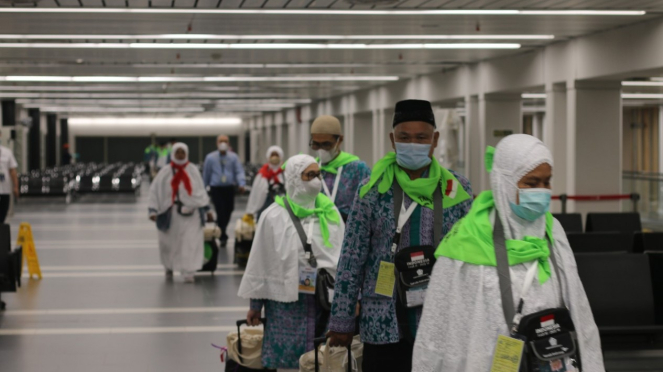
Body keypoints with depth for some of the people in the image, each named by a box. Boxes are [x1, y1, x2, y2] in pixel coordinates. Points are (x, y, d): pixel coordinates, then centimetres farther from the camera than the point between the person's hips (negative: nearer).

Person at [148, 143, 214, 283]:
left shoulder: (193, 170, 6)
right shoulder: (166, 172, 0)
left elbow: (201, 190, 13)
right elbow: (155, 191, -1)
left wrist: (207, 209, 13)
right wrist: (153, 210, -11)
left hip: (190, 212, 0)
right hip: (171, 212, 0)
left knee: (191, 242, -10)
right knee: (169, 243, 10)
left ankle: (188, 273, -10)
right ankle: (169, 267, 34)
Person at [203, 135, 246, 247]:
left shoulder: (233, 157, 4)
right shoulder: (210, 158, 3)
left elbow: (239, 172, -2)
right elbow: (206, 174, 11)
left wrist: (241, 184, -19)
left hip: (229, 188, 2)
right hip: (216, 188, -2)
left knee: (228, 211, 8)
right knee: (221, 212, -10)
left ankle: (221, 231, 33)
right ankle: (223, 236, -5)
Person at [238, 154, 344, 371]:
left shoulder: (330, 212, 7)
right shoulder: (274, 217, -2)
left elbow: (342, 257, 11)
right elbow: (260, 262, 3)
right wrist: (255, 304, 5)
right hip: (287, 302, -2)